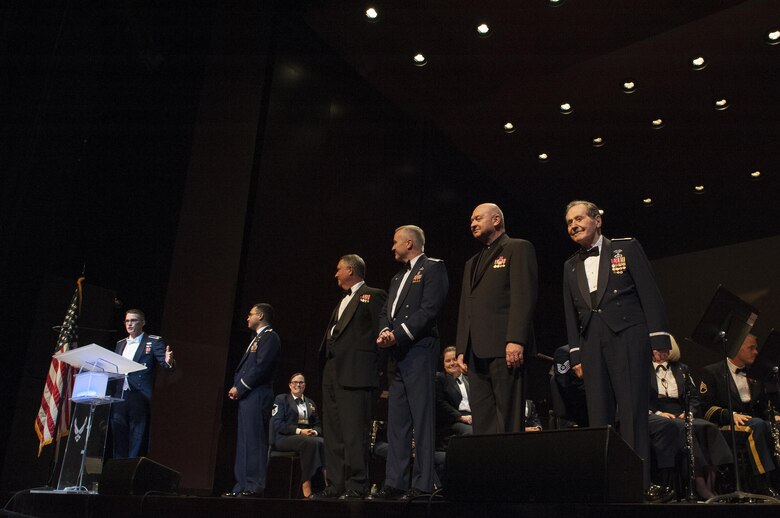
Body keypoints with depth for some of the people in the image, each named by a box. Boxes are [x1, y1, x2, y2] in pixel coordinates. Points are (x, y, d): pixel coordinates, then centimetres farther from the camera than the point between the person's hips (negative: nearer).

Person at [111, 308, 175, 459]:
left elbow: (165, 364, -9)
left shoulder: (153, 342, 1)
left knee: (137, 440, -3)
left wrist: (169, 362, -31)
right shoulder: (120, 344, 18)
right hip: (119, 396, 5)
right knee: (119, 439, 9)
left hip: (139, 399, -5)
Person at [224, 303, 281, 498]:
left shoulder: (270, 337, -5)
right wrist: (236, 387, 9)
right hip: (246, 396, 10)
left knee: (254, 442, -10)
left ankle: (255, 487, -8)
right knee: (244, 442, 9)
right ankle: (242, 486, 13)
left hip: (257, 396, -10)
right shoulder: (257, 338, 25)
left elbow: (261, 367, -16)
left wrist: (240, 387, -12)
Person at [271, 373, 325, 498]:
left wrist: (314, 431, -6)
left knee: (323, 442, -31)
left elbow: (317, 424, 20)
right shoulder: (281, 399, 8)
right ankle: (306, 486, -34)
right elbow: (276, 424, -4)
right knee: (311, 443, -36)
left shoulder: (310, 403, 24)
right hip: (285, 438, -4)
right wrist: (299, 431, -14)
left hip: (308, 436, 5)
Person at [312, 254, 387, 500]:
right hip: (332, 373, 9)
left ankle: (357, 486, -5)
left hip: (355, 372, -9)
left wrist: (376, 365, -11)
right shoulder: (342, 301, 27)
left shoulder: (373, 295, 0)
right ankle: (336, 485, 14)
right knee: (334, 432, 9)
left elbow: (381, 331, -7)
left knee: (354, 431, -10)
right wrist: (326, 362, 14)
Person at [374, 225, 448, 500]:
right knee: (397, 420, 7)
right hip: (398, 354, 9)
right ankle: (395, 482, 11)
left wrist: (398, 334, -16)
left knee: (422, 418, -6)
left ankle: (423, 484, -3)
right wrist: (385, 330, -4)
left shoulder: (432, 267, -2)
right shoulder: (398, 277, 25)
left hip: (419, 349, -8)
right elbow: (386, 311, 18)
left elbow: (430, 309, -14)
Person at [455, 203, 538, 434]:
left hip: (504, 348, -7)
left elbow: (524, 296, -8)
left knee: (508, 418, -7)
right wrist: (462, 349, 14)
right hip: (477, 352, 7)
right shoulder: (472, 263, 27)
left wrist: (516, 340, -18)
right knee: (482, 419, 4)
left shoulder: (518, 248, 4)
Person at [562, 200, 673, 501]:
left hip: (628, 335, -4)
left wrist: (659, 338, -7)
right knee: (599, 416, 2)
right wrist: (575, 354, 9)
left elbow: (649, 293, 0)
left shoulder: (627, 248, 6)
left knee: (632, 411, -7)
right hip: (591, 343, 4)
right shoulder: (570, 266, 18)